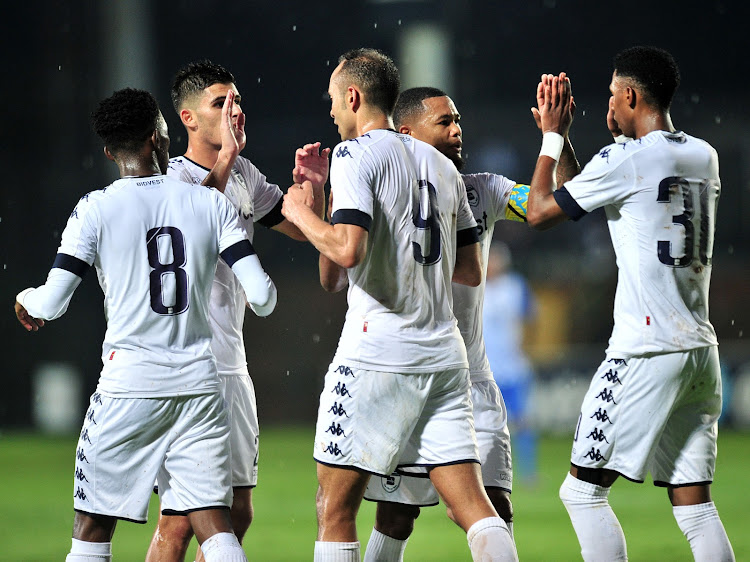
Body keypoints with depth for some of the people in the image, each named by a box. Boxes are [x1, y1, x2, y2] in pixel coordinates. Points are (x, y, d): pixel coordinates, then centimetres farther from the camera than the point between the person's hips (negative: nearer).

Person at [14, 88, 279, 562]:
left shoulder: (96, 210, -3)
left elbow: (51, 305, -8)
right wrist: (263, 298, 20)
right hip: (200, 383, 2)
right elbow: (262, 296, -4)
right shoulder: (212, 204, 3)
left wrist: (25, 300, 15)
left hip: (129, 386, -2)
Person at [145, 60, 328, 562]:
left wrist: (310, 185, 3)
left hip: (231, 369, 8)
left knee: (236, 515, 12)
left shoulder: (245, 176, 12)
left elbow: (303, 229, 23)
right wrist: (225, 157, -35)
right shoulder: (169, 178, -11)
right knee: (181, 519, -11)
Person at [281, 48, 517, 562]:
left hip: (377, 352, -6)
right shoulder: (442, 165, 17)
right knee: (473, 504, 0)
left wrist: (301, 213, -1)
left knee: (335, 510, 1)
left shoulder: (355, 155, -4)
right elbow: (471, 271, 20)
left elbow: (348, 251, -18)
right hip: (443, 354, 6)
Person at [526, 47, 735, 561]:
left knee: (582, 491, -1)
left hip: (646, 351, -7)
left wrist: (552, 136, 10)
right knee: (694, 505, 6)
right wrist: (623, 135, 29)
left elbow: (540, 212, -1)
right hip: (700, 349, 7)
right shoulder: (704, 157, 12)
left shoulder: (625, 160, -10)